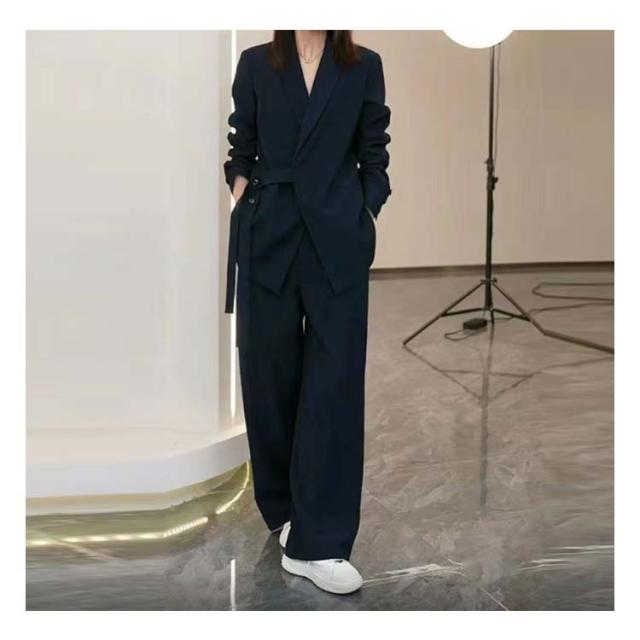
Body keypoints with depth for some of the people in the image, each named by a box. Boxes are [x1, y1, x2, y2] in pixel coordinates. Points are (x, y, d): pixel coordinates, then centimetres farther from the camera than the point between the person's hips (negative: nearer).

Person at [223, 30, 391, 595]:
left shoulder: (364, 67, 6)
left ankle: (318, 544, -4)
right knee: (269, 377, 6)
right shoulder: (256, 64, 7)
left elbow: (374, 156, 8)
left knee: (335, 383, -6)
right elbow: (241, 150, 12)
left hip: (338, 245, -1)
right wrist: (243, 202, -1)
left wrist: (364, 220, -1)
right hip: (268, 242, 1)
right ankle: (284, 508, 27)